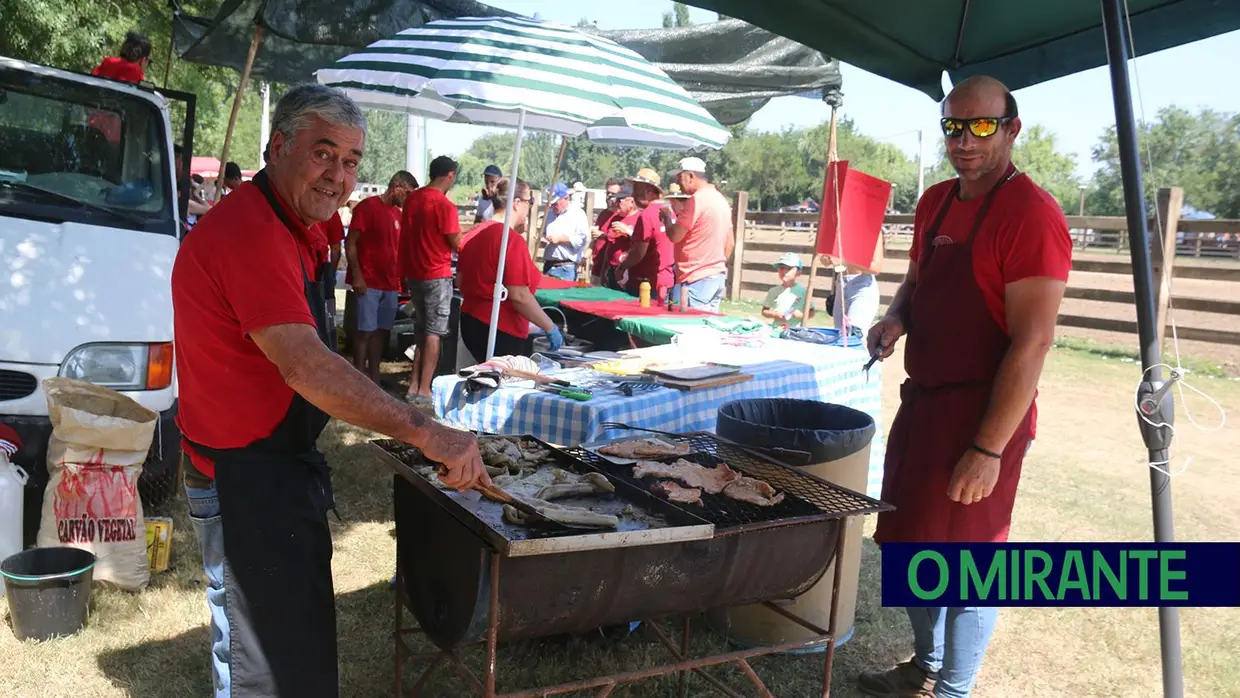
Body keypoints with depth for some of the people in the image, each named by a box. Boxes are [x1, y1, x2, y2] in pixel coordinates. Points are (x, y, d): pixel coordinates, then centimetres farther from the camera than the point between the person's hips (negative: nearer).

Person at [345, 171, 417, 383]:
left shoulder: (398, 214, 14)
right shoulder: (367, 206, -6)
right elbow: (350, 243, -9)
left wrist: (403, 277, 12)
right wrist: (357, 275, -15)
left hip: (391, 283, 7)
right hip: (368, 282, -7)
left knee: (382, 330, 8)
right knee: (365, 331, -5)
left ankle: (374, 376, 15)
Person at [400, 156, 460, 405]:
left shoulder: (412, 199, 6)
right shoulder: (445, 205, -16)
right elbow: (456, 245, -11)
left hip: (413, 272, 7)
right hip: (437, 275, -7)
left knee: (421, 330, 16)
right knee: (434, 332, 0)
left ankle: (414, 385, 16)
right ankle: (424, 391, 1)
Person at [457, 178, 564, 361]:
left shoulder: (475, 234, 8)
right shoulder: (512, 239, -18)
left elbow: (461, 281, 18)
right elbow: (518, 296, -22)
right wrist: (550, 328, -14)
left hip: (471, 323, 9)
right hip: (501, 331, -9)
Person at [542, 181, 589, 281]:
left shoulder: (578, 213, -5)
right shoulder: (551, 213, 17)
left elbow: (583, 238, -15)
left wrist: (560, 238, -16)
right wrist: (543, 238, 5)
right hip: (548, 265, 7)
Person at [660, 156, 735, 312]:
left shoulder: (697, 199, -14)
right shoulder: (721, 199, 14)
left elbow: (674, 236, -15)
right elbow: (730, 243, 18)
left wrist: (667, 216, 3)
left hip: (696, 279, -9)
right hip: (718, 276, 9)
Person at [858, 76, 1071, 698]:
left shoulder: (1030, 214, -17)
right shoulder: (935, 203, 8)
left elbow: (1032, 342, -21)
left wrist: (990, 450, -23)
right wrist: (896, 319, -1)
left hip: (982, 413, -8)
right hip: (922, 400, 8)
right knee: (911, 543, 19)